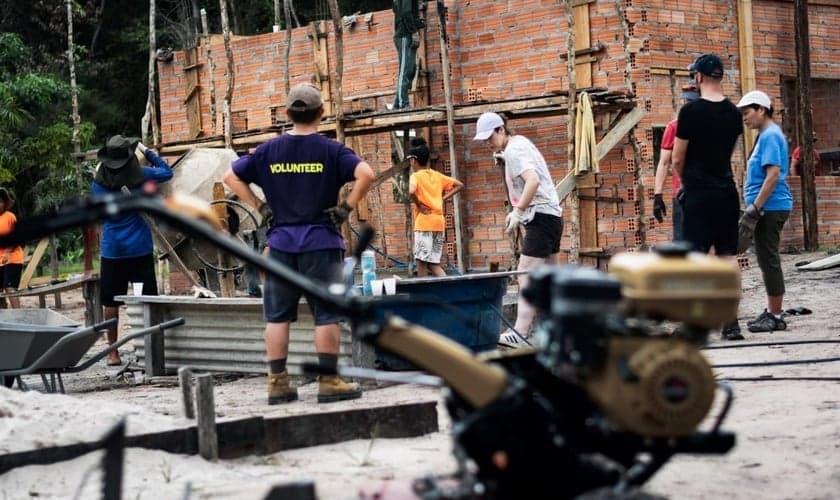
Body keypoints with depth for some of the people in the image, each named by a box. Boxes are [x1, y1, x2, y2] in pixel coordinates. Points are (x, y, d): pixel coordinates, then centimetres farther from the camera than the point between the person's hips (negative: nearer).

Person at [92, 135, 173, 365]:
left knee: (111, 303, 7)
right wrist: (147, 152, 17)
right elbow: (167, 172, 11)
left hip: (112, 249, 1)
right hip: (140, 247, -1)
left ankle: (113, 353, 9)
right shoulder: (140, 175, -6)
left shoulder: (99, 182, -2)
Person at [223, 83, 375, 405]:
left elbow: (231, 177, 9)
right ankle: (329, 381, 2)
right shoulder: (330, 150, -4)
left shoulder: (269, 150, 5)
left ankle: (278, 383, 9)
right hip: (320, 242, -3)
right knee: (326, 313, 2)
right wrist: (346, 208, -8)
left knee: (277, 315, 8)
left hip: (280, 242, 3)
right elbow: (365, 174, -18)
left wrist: (260, 207, 8)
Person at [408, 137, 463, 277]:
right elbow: (459, 185, 16)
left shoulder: (416, 176, -7)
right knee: (434, 264, 9)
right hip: (439, 222, 7)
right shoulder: (437, 176, 12)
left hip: (424, 223, -7)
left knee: (421, 262, -2)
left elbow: (412, 191, -28)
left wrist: (419, 205, -12)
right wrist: (443, 198, 11)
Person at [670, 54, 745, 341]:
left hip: (699, 195, -5)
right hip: (728, 193, 6)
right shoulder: (733, 112, 7)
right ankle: (731, 324, 8)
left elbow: (677, 159, -6)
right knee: (727, 257, 7)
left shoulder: (691, 111, -11)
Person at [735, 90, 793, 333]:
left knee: (768, 260, -6)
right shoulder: (766, 135, 17)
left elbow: (773, 174, -21)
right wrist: (754, 207, 21)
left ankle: (775, 317, -2)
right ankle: (772, 312, 21)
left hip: (770, 207, -10)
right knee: (767, 260, 14)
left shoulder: (770, 136, -13)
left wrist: (755, 208, -21)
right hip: (768, 208, 10)